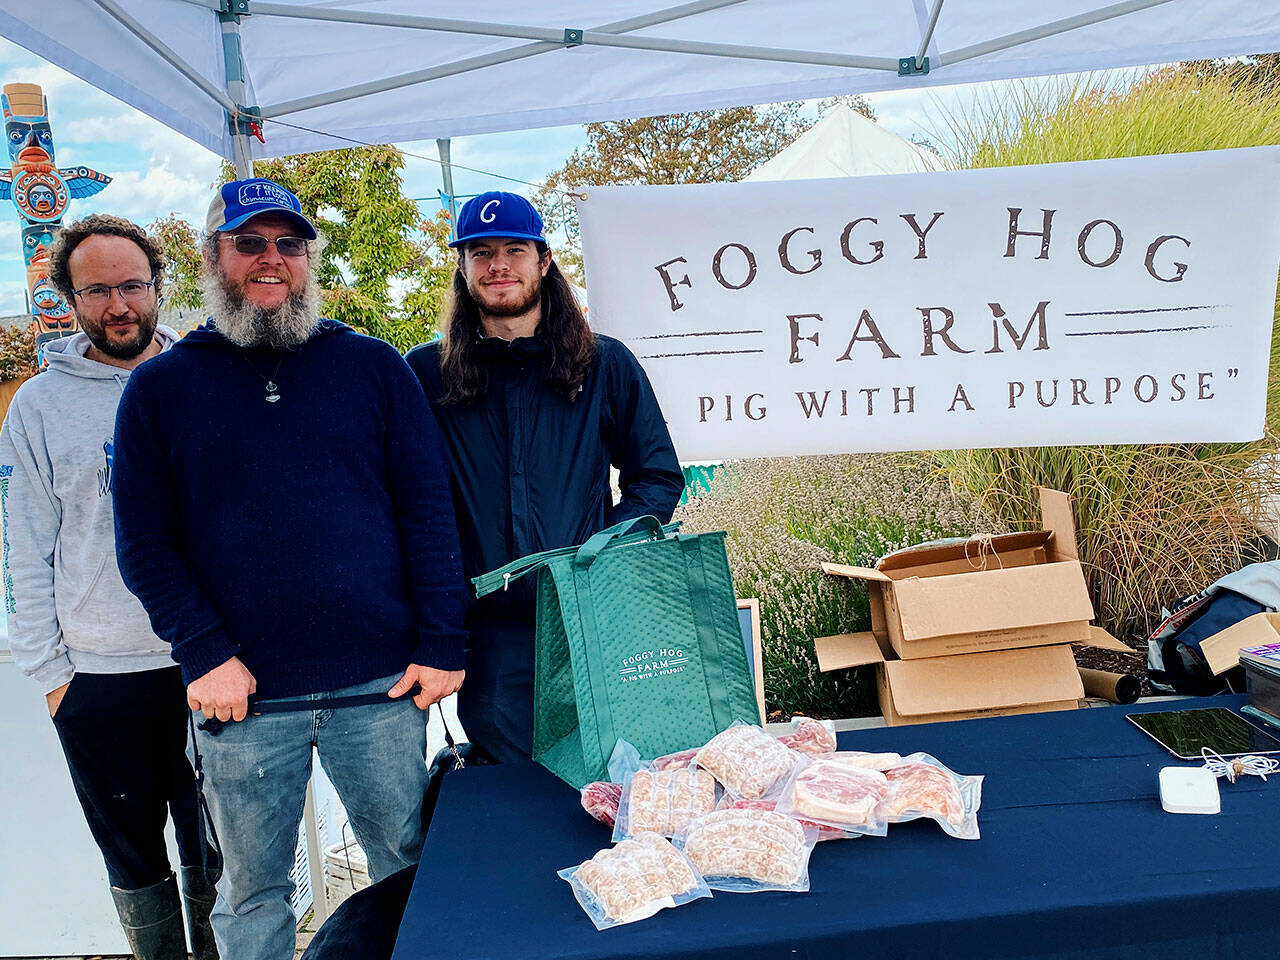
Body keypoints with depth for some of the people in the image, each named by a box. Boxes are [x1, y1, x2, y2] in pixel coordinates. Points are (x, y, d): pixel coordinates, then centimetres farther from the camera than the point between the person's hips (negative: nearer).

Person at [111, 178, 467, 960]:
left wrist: (442, 644, -5)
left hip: (381, 687, 0)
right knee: (254, 893, 16)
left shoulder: (372, 366, 5)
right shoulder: (161, 388, 6)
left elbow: (428, 508, 1)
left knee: (411, 864, 14)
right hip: (243, 695, 0)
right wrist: (204, 654, -10)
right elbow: (145, 542, 2)